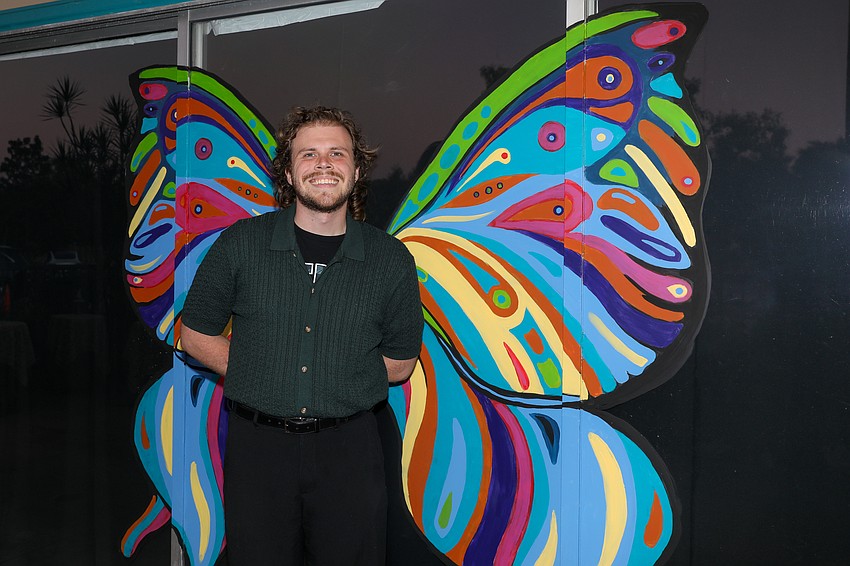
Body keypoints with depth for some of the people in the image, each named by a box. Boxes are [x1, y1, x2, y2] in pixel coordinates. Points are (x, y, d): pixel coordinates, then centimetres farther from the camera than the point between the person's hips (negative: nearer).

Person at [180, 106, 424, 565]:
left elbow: (399, 361, 8)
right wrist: (264, 374, -3)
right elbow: (195, 335, 6)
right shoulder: (241, 244, -2)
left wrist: (333, 377, -2)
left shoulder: (391, 260, -2)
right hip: (257, 445, 0)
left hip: (349, 449, 0)